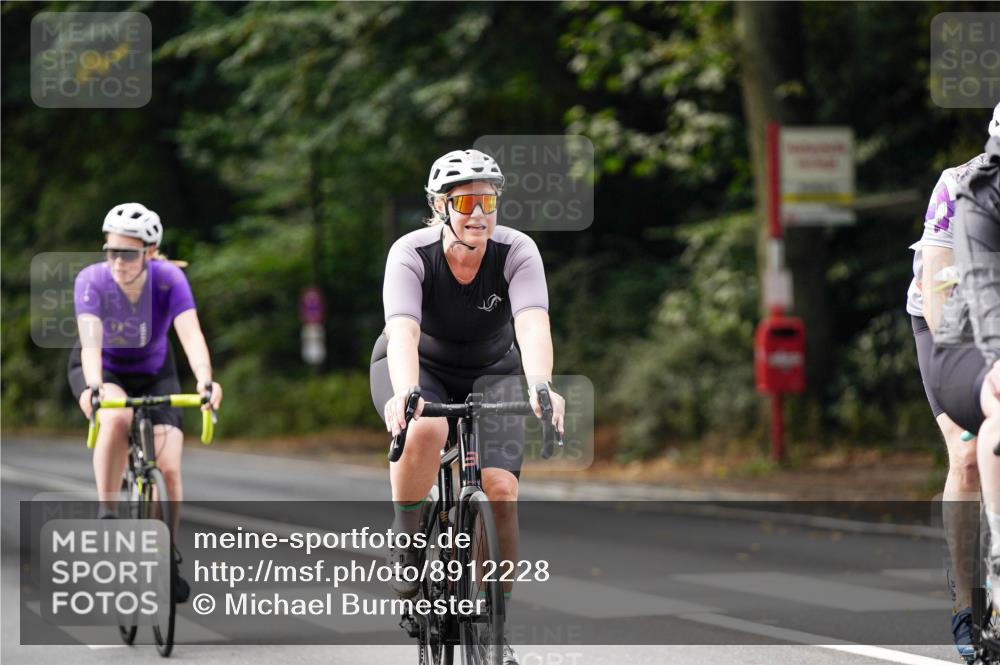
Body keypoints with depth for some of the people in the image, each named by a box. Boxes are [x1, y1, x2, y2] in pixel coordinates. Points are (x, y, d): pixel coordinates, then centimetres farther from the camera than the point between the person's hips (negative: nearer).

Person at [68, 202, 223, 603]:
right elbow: (91, 341, -41)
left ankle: (167, 555, 8)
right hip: (103, 371, -1)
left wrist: (205, 380, -57)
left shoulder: (170, 279, -27)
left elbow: (191, 334, -39)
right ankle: (106, 517, -23)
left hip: (154, 373, 1)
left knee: (169, 466, -13)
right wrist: (93, 387, -60)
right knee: (117, 416, -37)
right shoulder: (91, 281, -29)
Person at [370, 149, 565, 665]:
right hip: (419, 368, -1)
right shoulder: (411, 254, -27)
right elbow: (403, 331, -42)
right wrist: (406, 394, -61)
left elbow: (533, 324, -40)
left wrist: (539, 385, -59)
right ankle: (405, 545, -15)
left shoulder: (517, 252, -24)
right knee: (424, 431, -38)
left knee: (500, 488, -18)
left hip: (491, 372, 2)